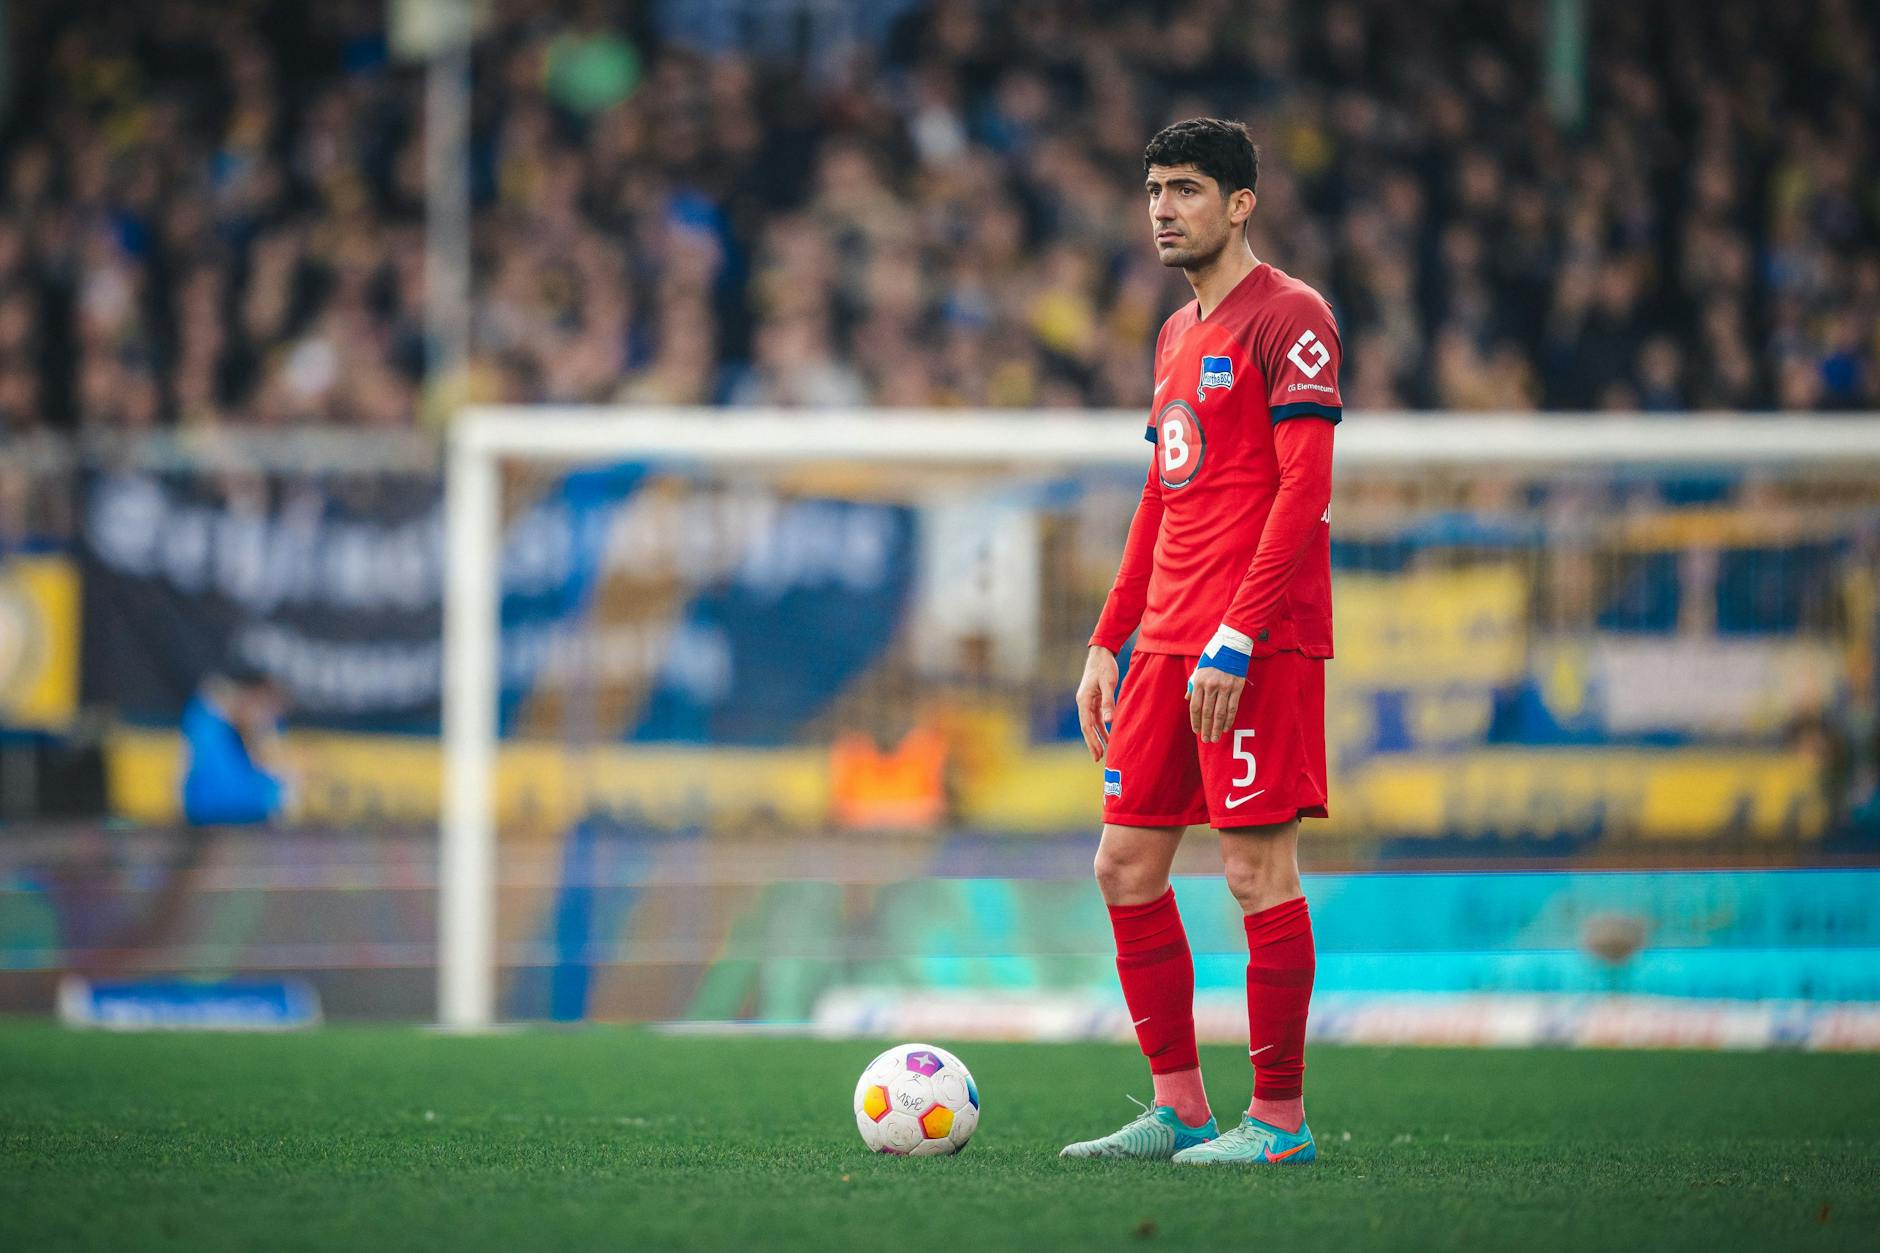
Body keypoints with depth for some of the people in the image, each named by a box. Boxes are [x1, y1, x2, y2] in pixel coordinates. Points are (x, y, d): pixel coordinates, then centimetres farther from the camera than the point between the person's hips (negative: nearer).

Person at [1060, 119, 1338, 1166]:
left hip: (1260, 645, -9)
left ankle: (1281, 1117, -2)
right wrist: (1108, 641, 19)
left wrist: (1237, 634, -21)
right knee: (1127, 862, 6)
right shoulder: (1179, 334, 20)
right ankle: (1180, 1108, 12)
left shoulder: (1287, 316, -7)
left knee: (1257, 864, -8)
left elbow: (1306, 488, -15)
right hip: (1167, 640, 9)